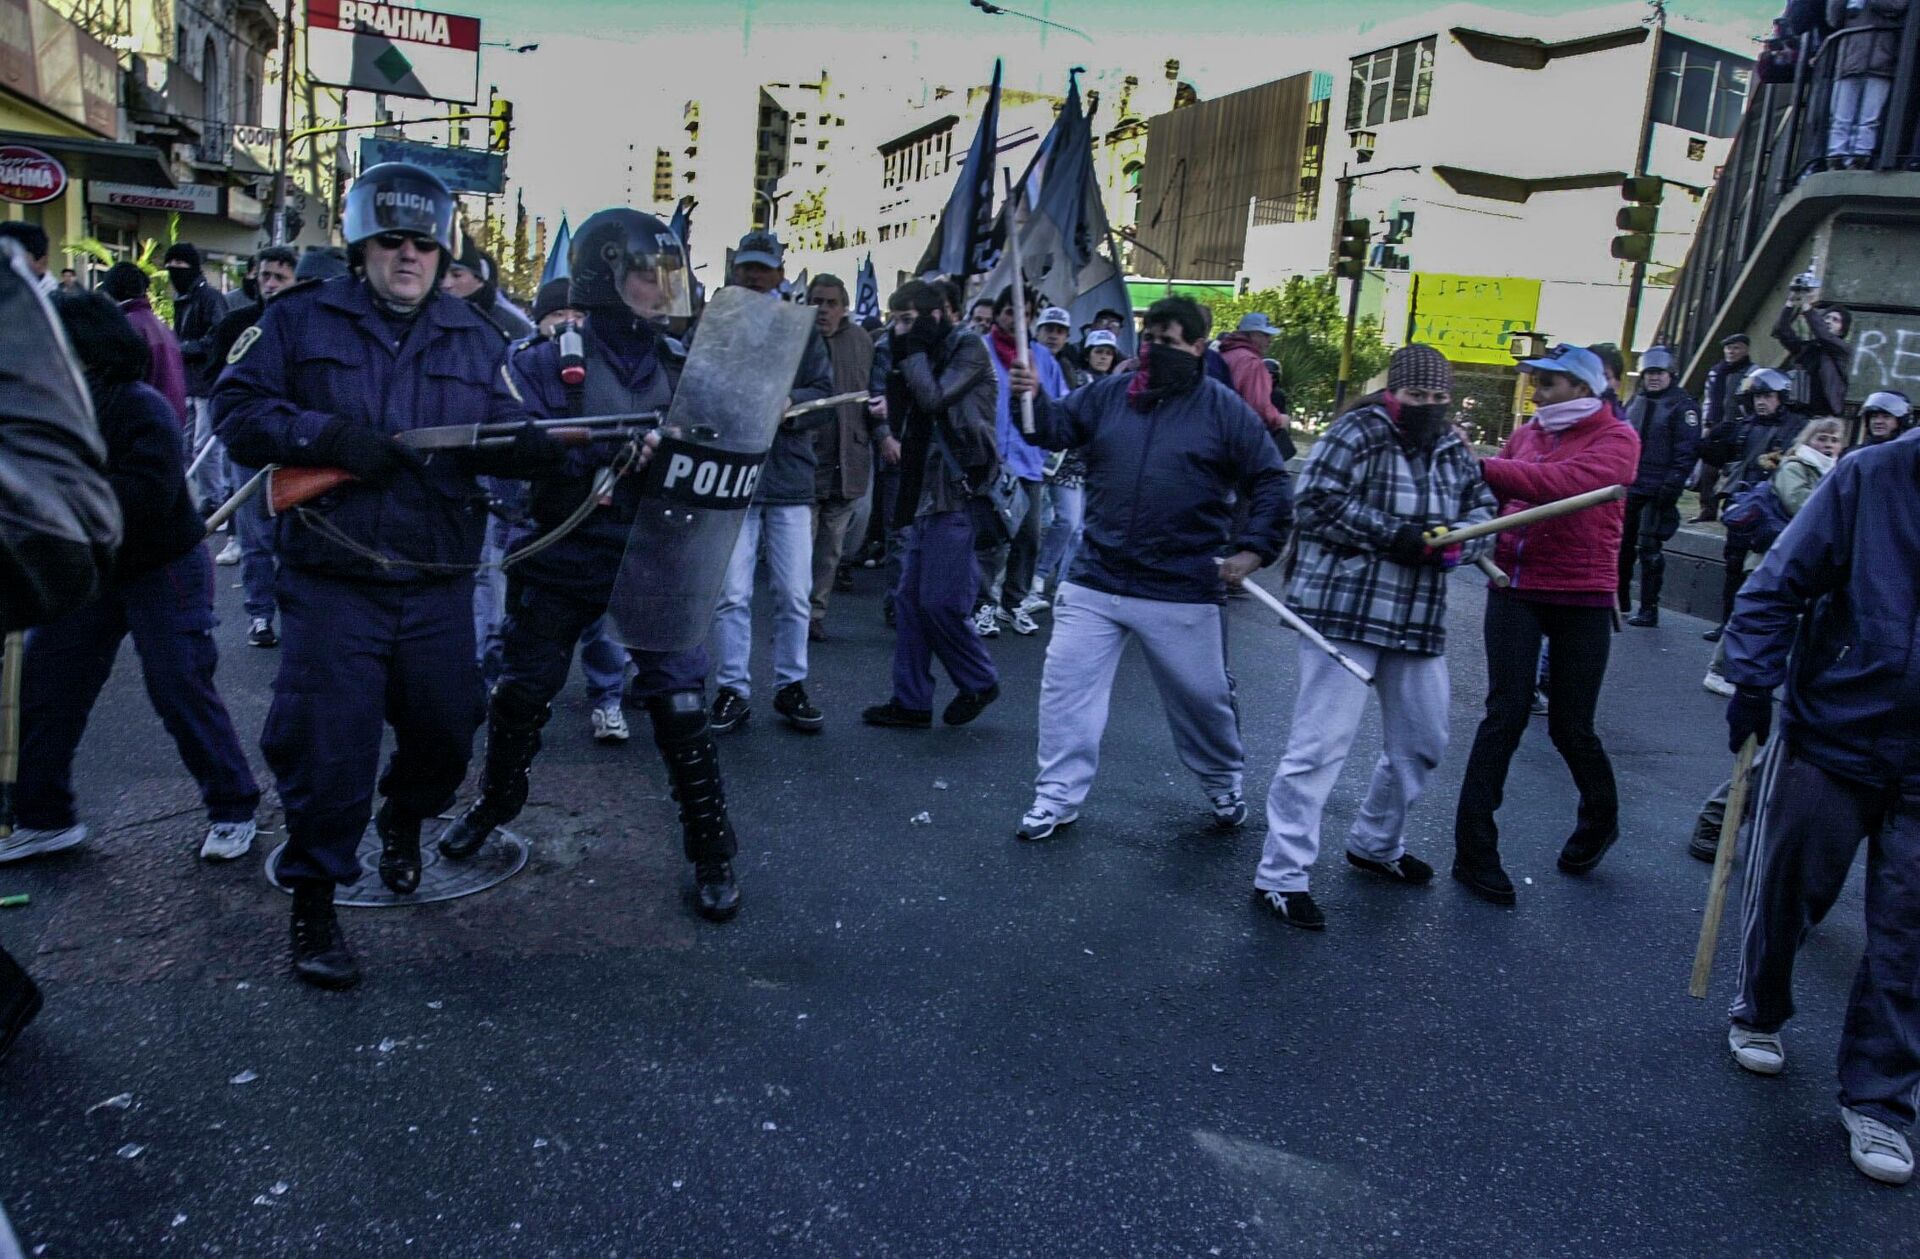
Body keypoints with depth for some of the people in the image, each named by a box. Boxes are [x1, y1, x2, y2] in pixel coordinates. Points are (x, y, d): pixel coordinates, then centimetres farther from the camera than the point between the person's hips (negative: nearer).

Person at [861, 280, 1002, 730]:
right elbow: (901, 416, 13)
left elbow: (934, 400, -18)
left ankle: (979, 682, 13)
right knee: (910, 598, 7)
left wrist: (913, 350, -7)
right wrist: (900, 357, 4)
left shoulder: (968, 346, -6)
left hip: (957, 492, -8)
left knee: (939, 601, -8)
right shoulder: (928, 355, 16)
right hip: (923, 491, 9)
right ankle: (911, 701, 13)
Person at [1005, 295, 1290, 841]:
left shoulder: (1224, 409, -3)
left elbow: (1271, 482, 1)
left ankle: (1224, 785, 38)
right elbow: (1057, 429, -1)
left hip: (1184, 593, -2)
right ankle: (1057, 797, 14)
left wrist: (1254, 549, -8)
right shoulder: (1108, 394, 5)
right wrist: (1034, 397, -22)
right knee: (1065, 684, 0)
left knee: (1201, 698, 12)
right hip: (1096, 581, 3)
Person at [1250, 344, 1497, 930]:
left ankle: (1375, 844, 39)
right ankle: (1280, 876, -1)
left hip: (1417, 620, 8)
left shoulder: (1454, 452, 12)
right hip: (1344, 610, -8)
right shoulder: (1356, 434, -8)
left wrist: (1452, 538, -13)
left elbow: (1486, 513, 9)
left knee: (1422, 741, 18)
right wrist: (1393, 536, -19)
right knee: (1322, 743, -9)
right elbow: (1315, 503, -17)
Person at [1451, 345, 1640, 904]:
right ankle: (1474, 848, 1)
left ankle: (1600, 819, 37)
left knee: (1570, 725, 7)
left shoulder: (1616, 439, -6)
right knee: (1506, 711, -6)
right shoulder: (1526, 434, 10)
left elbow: (1563, 482, -25)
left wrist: (1481, 468, -30)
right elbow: (1493, 498, 5)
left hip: (1581, 598, -2)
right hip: (1514, 589, 3)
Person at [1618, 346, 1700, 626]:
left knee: (1649, 547, -5)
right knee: (1621, 543, 9)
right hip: (1629, 485, 6)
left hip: (1657, 490, -6)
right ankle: (1620, 599, 20)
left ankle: (1649, 609, 0)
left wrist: (1673, 483, -18)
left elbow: (1686, 449, -10)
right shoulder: (1636, 401, 16)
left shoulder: (1682, 404, -5)